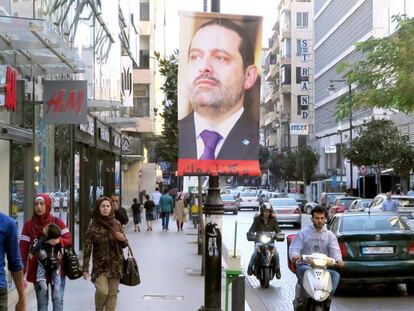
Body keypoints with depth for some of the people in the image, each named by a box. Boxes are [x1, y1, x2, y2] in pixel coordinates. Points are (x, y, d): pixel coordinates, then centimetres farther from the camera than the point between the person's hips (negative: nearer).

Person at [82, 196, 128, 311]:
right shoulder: (93, 227, -7)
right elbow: (87, 249, -7)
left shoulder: (117, 224, 3)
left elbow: (124, 244, 13)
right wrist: (85, 269, -11)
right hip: (100, 265, -3)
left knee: (112, 294, 4)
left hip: (115, 265, 3)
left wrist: (123, 239, -11)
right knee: (102, 291, -16)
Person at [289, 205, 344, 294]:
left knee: (335, 274, -26)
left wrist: (338, 259, -22)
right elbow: (293, 248, 0)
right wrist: (294, 256, -25)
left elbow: (335, 250, 2)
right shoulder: (303, 233, 7)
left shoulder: (330, 235, 14)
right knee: (306, 270, -37)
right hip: (305, 266, -2)